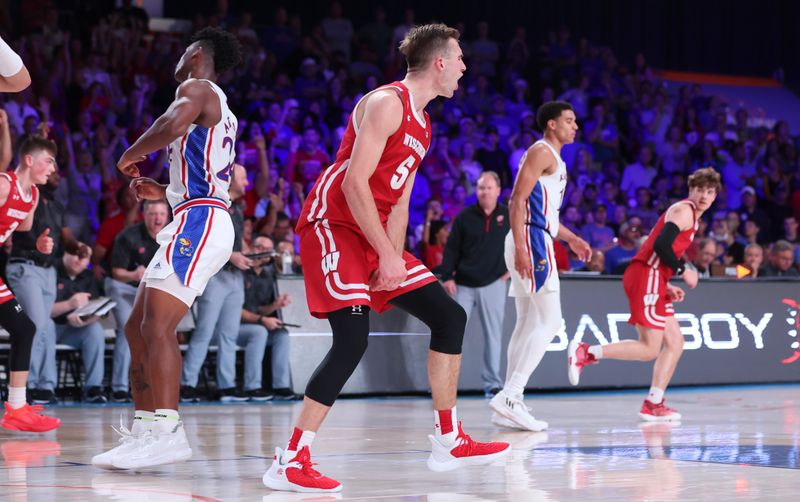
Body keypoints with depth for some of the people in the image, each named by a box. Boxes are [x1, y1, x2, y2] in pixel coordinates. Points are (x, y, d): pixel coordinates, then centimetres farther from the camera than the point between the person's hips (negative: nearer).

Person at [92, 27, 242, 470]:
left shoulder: (197, 88, -2)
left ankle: (168, 431, -29)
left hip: (199, 220, -10)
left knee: (157, 325, -21)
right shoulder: (220, 110, 28)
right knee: (137, 328, 10)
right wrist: (164, 192, 29)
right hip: (196, 222, 10)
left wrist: (132, 154, -10)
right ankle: (144, 430, 10)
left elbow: (175, 122, -26)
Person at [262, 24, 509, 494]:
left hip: (374, 234, 10)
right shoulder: (387, 103, -14)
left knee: (449, 316, 8)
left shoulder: (421, 123, 16)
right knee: (353, 339, -22)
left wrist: (393, 259, 0)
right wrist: (387, 255, -22)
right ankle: (289, 462, -18)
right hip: (334, 224, -10)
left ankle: (449, 441, 16)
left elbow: (399, 203, 14)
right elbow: (354, 183, -21)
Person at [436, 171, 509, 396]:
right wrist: (447, 276, -7)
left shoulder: (508, 216, 3)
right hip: (463, 284, 0)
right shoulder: (465, 217, 1)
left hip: (493, 284, 0)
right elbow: (452, 248, 1)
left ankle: (492, 382, 8)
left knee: (493, 334, 2)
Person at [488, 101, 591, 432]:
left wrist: (570, 238, 25)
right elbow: (517, 200, -17)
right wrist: (520, 247, -26)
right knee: (550, 323, -14)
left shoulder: (554, 159, 23)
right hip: (532, 242, -10)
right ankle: (509, 396, -20)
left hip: (537, 243, 10)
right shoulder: (541, 152, -7)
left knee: (527, 325, 8)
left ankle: (510, 404, 8)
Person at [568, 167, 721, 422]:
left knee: (675, 342, 8)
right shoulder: (683, 210, -6)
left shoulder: (690, 216, 26)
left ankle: (654, 404, 6)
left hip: (653, 281, 11)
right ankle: (585, 352, -11)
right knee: (649, 349, -12)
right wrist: (683, 271, -9)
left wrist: (666, 286, 16)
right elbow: (661, 244, -20)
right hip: (646, 277, -11)